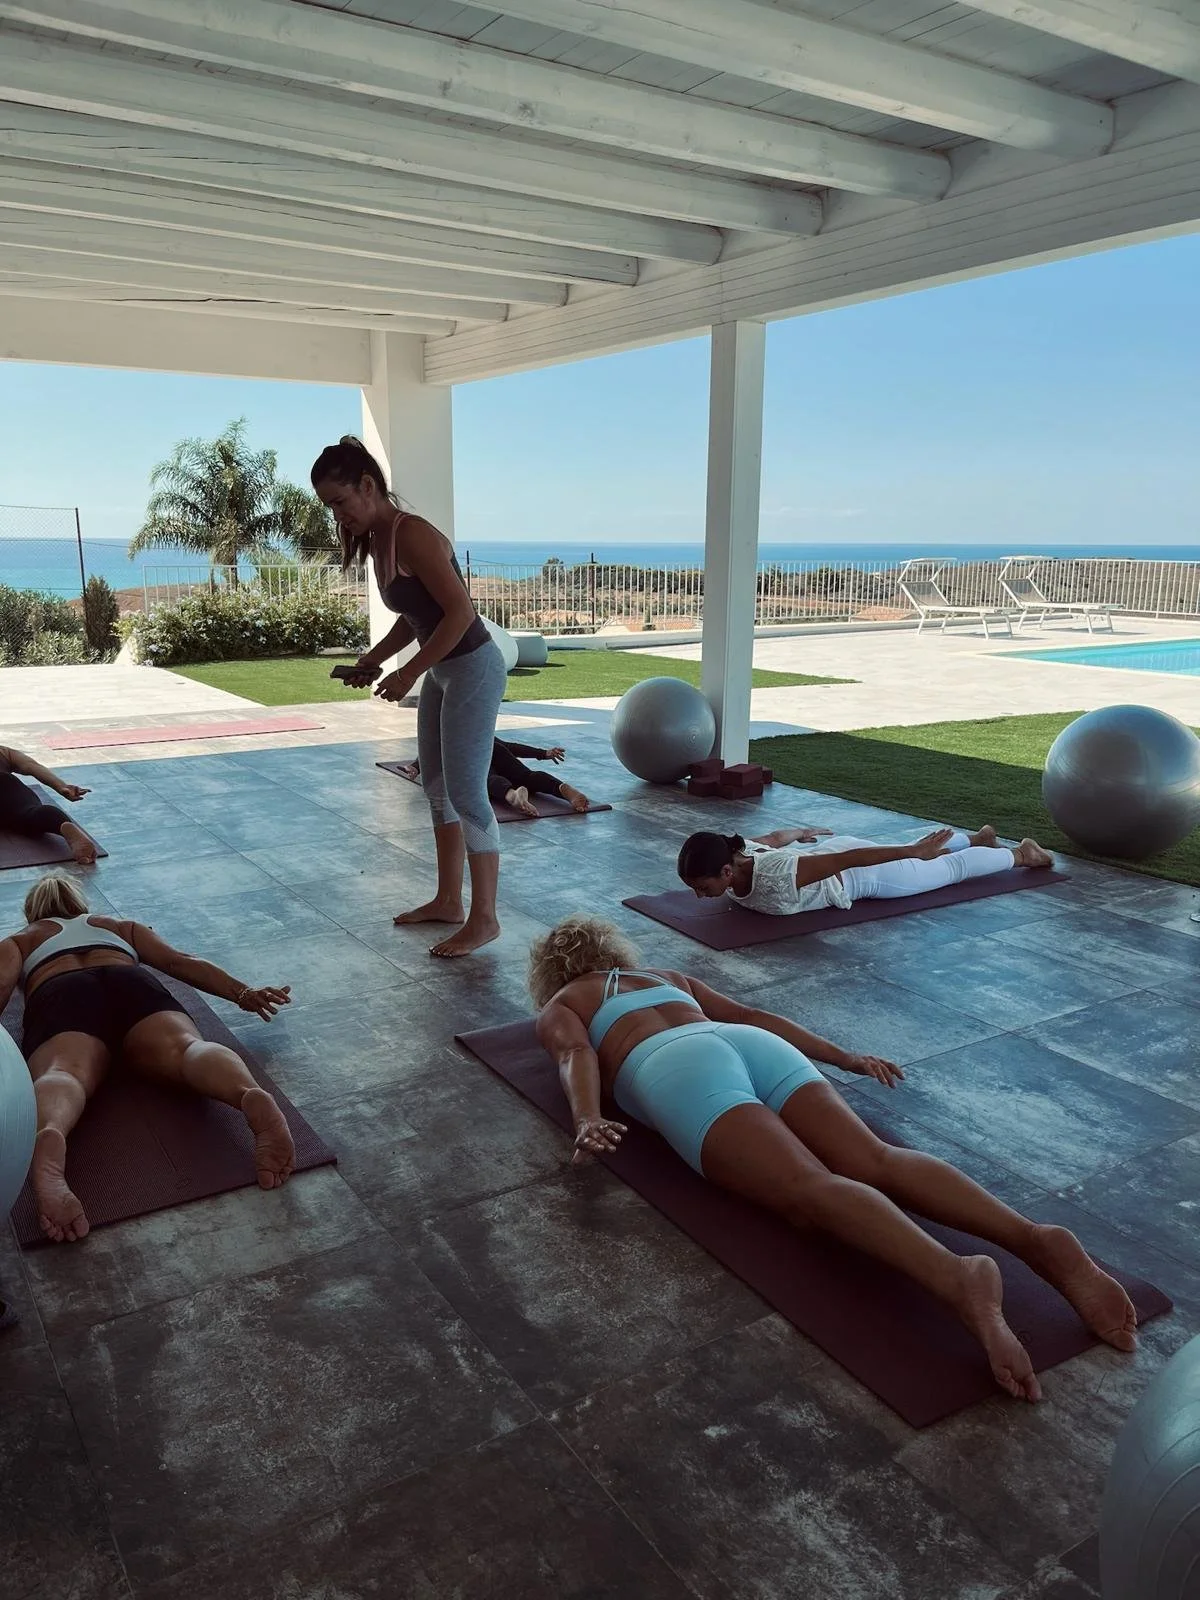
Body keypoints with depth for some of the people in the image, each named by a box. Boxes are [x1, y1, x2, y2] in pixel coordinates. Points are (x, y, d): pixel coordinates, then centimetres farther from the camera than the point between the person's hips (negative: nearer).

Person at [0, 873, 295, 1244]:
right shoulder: (123, 926, 42)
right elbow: (182, 962, 27)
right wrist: (243, 993, 17)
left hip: (60, 998, -1)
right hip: (131, 984, 1)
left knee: (62, 1074, -31)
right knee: (186, 1047, -27)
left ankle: (47, 1138, -68)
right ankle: (251, 1096, -62)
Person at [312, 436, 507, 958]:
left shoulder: (413, 535, -20)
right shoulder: (376, 540, 9)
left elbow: (460, 611, -24)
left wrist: (409, 672, -21)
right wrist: (374, 658, 6)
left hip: (472, 669, -10)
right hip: (442, 672, 10)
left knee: (466, 793, -6)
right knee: (437, 788, 14)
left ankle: (484, 919, 4)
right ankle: (448, 900, 27)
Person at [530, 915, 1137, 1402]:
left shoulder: (557, 1009, 27)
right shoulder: (670, 978, 41)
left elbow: (577, 1054, 5)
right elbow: (753, 1016, 36)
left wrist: (587, 1121, -13)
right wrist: (845, 1057, 35)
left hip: (678, 1069, -5)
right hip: (750, 1045, 5)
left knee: (813, 1190, -26)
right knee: (877, 1163, -15)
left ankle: (955, 1277, -52)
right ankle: (1037, 1239, -39)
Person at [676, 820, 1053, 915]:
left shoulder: (774, 878, -43)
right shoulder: (734, 851, -21)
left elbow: (847, 860, -38)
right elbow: (776, 836, 1)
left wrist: (916, 851, -32)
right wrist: (804, 833, 21)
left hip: (863, 871, -7)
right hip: (835, 848, 7)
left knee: (951, 867, 19)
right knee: (903, 852, 34)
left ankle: (1022, 853, 44)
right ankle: (978, 838, 60)